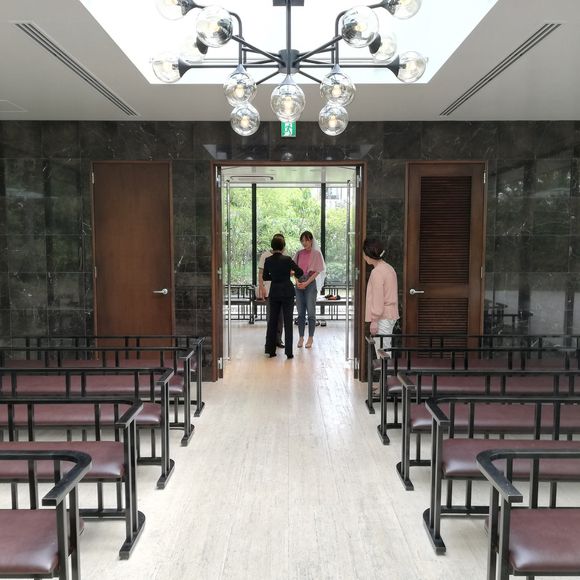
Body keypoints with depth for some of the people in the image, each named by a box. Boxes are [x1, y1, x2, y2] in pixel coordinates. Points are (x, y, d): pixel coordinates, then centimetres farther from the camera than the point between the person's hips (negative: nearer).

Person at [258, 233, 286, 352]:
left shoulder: (284, 256, 7)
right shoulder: (266, 255, -4)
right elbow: (261, 272, -4)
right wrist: (261, 287, -11)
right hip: (269, 290, -4)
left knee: (280, 315, 8)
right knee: (271, 315, -2)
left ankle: (278, 339, 19)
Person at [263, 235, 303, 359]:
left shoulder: (268, 260, 0)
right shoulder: (287, 259, -11)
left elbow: (265, 277, 10)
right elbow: (300, 272, -7)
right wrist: (292, 273, 12)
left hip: (274, 293, 3)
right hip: (287, 293, -3)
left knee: (272, 321, 11)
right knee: (288, 322, 0)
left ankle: (271, 350, 15)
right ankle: (289, 352, 0)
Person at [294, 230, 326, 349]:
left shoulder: (316, 253, -2)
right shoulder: (299, 253, 8)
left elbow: (317, 272, -6)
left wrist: (306, 283, -13)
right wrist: (297, 282, -7)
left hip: (311, 284, -4)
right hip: (299, 284, 4)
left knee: (311, 312, -3)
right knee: (300, 312, 6)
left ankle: (310, 338, 7)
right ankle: (301, 337, 14)